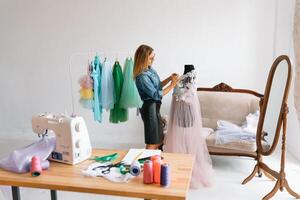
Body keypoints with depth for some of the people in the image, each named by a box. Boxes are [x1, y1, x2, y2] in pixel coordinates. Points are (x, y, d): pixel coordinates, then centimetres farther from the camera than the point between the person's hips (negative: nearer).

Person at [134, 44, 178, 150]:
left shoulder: (150, 69, 5)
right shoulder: (142, 77, -23)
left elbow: (158, 86, 16)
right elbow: (156, 95, -21)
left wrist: (169, 78, 2)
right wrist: (172, 85, -18)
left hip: (155, 107, 9)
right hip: (150, 108, -9)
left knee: (159, 141, 19)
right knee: (152, 143, 1)